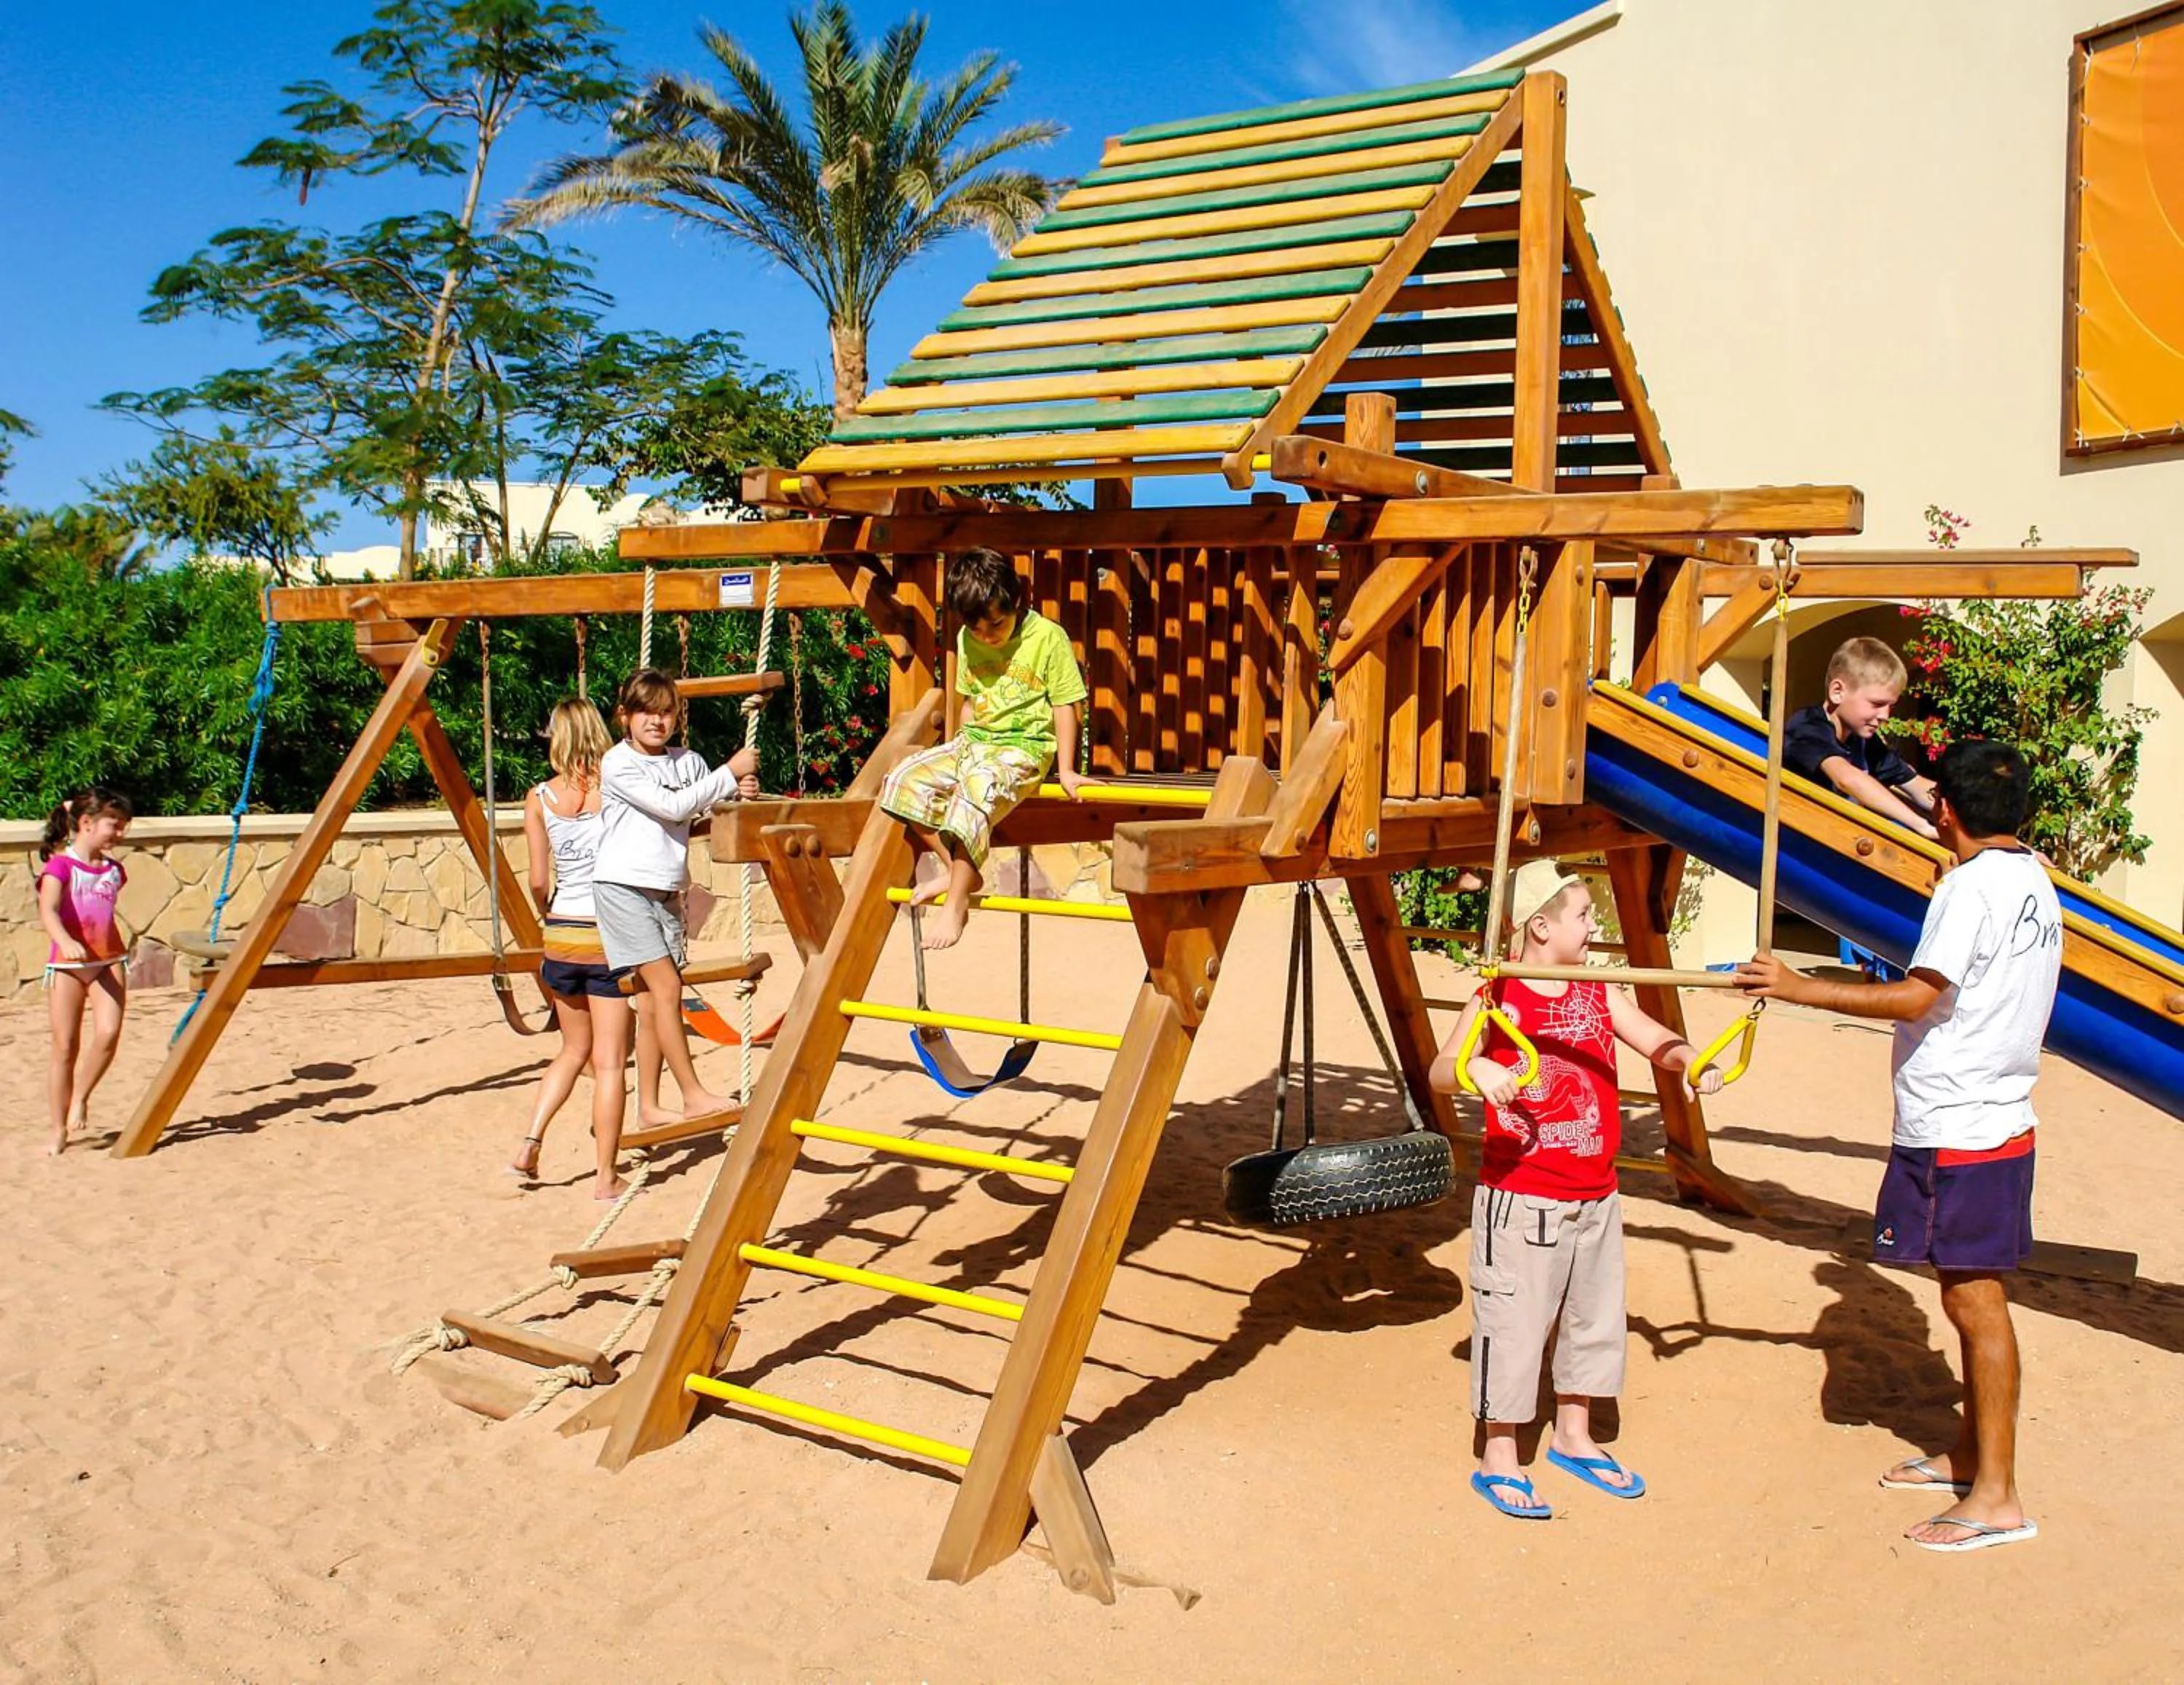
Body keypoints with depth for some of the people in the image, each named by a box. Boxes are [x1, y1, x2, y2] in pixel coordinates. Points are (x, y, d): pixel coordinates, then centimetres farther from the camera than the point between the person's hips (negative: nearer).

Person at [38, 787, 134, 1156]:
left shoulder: (113, 869, 10)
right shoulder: (60, 866, -8)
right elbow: (47, 910, -24)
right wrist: (64, 940, -42)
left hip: (108, 963, 4)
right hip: (66, 963, -4)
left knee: (108, 1034, -16)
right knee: (66, 1046, -1)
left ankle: (80, 1097, 8)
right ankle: (59, 1131, 10)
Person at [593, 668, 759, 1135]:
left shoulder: (689, 762, 10)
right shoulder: (618, 764, -8)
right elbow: (673, 806, -17)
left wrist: (741, 793, -10)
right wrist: (731, 772, -12)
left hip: (666, 891, 6)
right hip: (622, 887, -6)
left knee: (651, 995, 7)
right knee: (666, 986, -11)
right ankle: (694, 1096, -6)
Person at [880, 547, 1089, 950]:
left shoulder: (1048, 637, -10)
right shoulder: (967, 640, 7)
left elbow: (1064, 705, -7)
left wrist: (1065, 770, -10)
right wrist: (959, 752, 14)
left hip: (1024, 748, -7)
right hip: (973, 741, 7)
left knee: (975, 795, -34)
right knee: (904, 780, -12)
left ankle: (956, 901, -28)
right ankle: (957, 868, -6)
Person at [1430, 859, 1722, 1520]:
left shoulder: (1599, 995, 4)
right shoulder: (1498, 1000, -12)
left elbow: (1656, 1040, -5)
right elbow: (1440, 1071, -19)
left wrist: (1691, 1062, -26)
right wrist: (1477, 1070, -40)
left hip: (1596, 1198, 6)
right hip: (1521, 1199, -6)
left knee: (1593, 1317, 18)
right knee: (1513, 1323, 2)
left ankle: (1574, 1437, 38)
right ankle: (1498, 1458, 18)